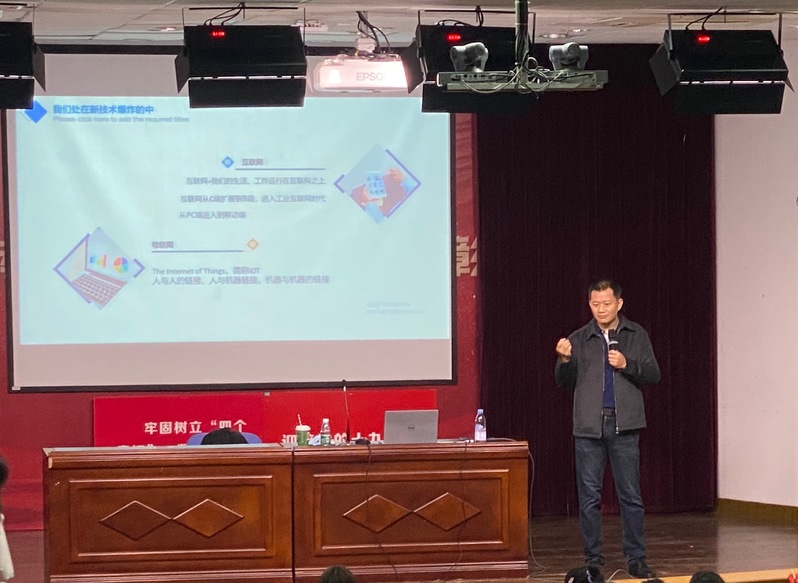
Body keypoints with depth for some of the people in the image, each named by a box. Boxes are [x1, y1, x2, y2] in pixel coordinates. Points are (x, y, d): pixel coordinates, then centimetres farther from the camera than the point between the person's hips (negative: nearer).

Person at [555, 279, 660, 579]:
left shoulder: (636, 335, 7)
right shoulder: (579, 339, 9)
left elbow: (653, 374, 3)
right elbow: (565, 383, 8)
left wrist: (627, 364, -13)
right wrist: (564, 360, -11)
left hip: (624, 426, -1)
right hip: (588, 427, 1)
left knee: (630, 495, 2)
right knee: (589, 496, 2)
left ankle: (636, 558, 7)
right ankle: (593, 559, 9)